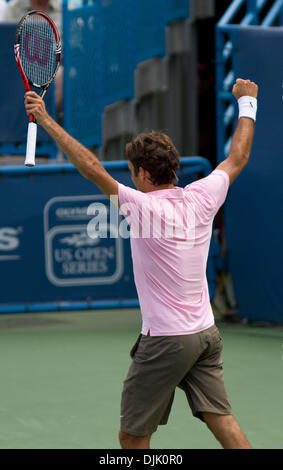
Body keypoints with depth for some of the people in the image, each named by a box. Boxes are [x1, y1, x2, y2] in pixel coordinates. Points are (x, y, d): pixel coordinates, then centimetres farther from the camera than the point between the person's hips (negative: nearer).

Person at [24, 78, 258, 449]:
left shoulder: (145, 207, -16)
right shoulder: (201, 197, 1)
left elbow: (92, 168, -22)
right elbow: (238, 158, 18)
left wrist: (47, 120, -19)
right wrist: (247, 103, 31)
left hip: (166, 341, -7)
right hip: (206, 333, 7)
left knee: (133, 438, 4)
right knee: (222, 422, 7)